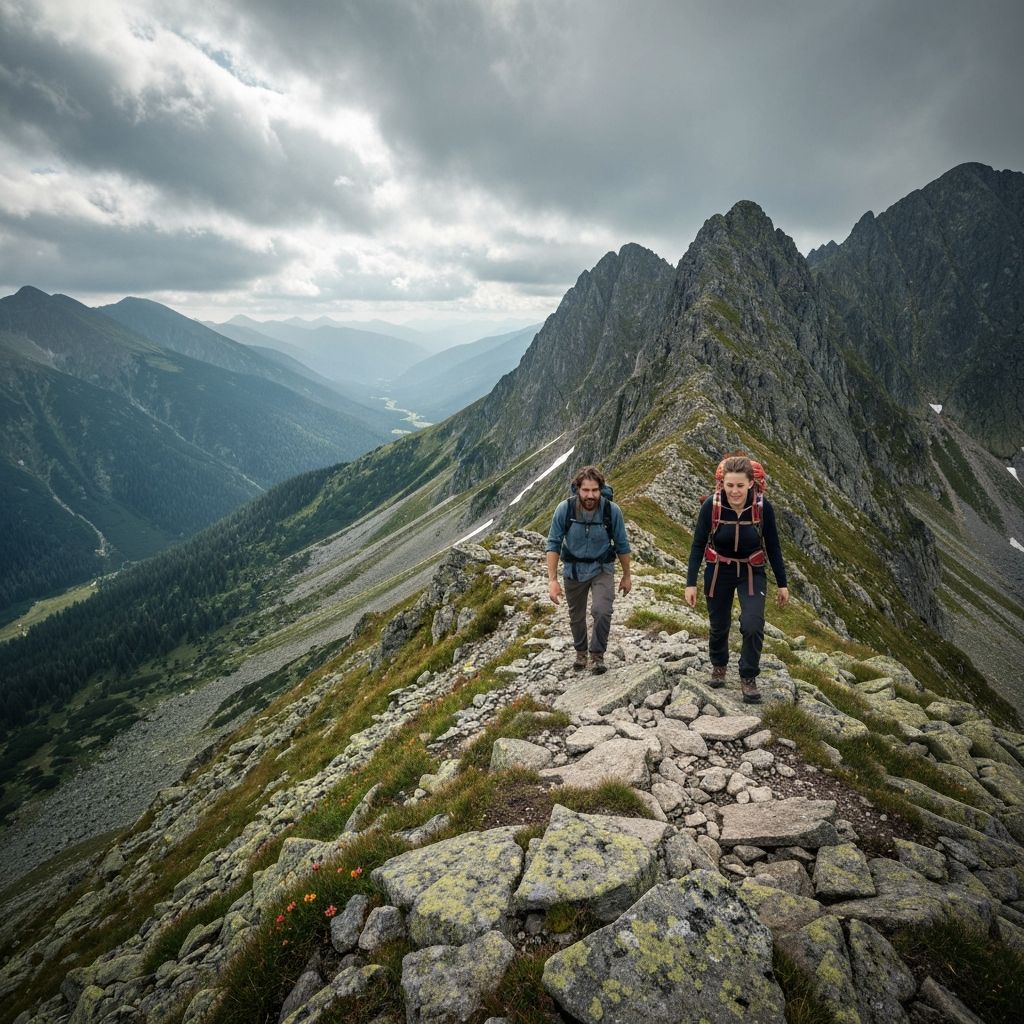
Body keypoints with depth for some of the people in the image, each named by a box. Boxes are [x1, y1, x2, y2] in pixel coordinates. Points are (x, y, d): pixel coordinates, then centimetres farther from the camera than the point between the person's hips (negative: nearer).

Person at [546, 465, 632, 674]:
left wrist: (626, 576, 3)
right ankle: (581, 652, 43)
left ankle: (597, 654, 5)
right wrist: (552, 580, -18)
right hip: (573, 569, 1)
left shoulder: (612, 510, -21)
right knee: (576, 616, 16)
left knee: (602, 611, -21)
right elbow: (554, 544, -14)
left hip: (602, 568, -1)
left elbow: (621, 545, -6)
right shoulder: (564, 509, -22)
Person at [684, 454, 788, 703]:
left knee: (753, 625, -18)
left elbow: (773, 546, -5)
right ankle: (718, 666, 44)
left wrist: (782, 584, 0)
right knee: (719, 626, 14)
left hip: (752, 573, 0)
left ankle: (748, 678, 6)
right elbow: (698, 545, -11)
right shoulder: (711, 506, -20)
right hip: (719, 572, 1)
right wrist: (691, 583, -13)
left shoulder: (763, 507, -18)